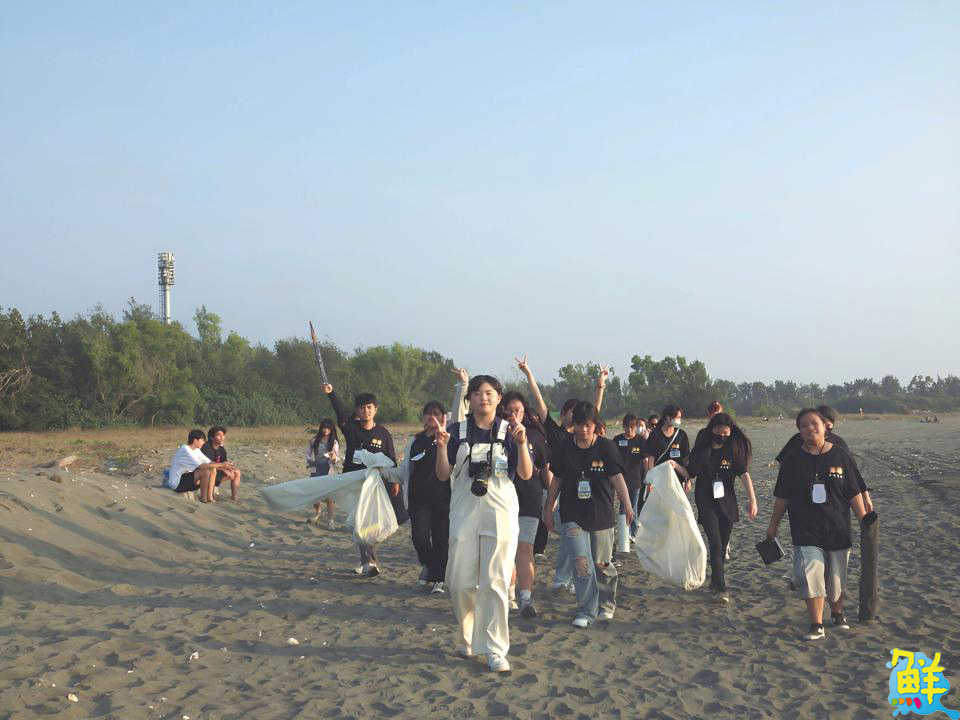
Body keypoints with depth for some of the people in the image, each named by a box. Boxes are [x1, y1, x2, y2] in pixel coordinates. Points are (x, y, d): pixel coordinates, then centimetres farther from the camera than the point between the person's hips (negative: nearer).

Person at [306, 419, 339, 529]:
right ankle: (317, 514, 34)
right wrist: (311, 462, -9)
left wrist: (334, 458, -21)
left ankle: (330, 520, -2)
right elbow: (308, 455, 10)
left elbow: (337, 459, 0)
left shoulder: (334, 443, 1)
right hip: (316, 472, 2)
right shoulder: (314, 441, 3)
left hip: (328, 472, -2)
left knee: (329, 497, -8)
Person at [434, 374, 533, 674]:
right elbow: (443, 475, 2)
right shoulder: (457, 431, 4)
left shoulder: (508, 430, 2)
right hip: (464, 514, 1)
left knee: (495, 583, -4)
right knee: (461, 583, 3)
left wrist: (522, 443, -18)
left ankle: (495, 650, 1)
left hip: (500, 516, -1)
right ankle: (469, 638, 26)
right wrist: (442, 446, -14)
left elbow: (526, 475, -3)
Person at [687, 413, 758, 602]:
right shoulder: (702, 449, -3)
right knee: (715, 545, -11)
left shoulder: (733, 450, -3)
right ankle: (720, 588, -9)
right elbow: (691, 472, 5)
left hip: (727, 502, 2)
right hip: (706, 503, -2)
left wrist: (752, 498, -25)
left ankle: (715, 579, 29)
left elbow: (744, 474, -14)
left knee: (723, 546, 10)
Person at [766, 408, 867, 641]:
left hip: (837, 529, 1)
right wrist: (773, 525, 9)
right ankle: (816, 626, -7)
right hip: (805, 531, -1)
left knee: (836, 577, 13)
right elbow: (782, 497, 6)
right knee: (810, 576, -12)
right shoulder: (792, 459, -1)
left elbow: (854, 493, 0)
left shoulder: (842, 456, -3)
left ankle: (837, 613, 37)